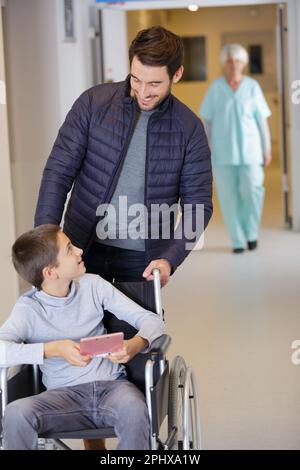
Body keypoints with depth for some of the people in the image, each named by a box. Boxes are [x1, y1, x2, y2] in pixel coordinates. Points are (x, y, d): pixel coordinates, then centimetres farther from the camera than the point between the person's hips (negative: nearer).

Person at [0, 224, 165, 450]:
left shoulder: (93, 285, 4)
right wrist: (54, 349, -27)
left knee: (133, 408, -35)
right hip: (64, 394, -1)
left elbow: (152, 320, 3)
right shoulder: (29, 308, -4)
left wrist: (136, 344, -19)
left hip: (112, 384, 2)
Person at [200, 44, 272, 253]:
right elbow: (207, 121, 5)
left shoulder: (252, 86, 1)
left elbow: (262, 120, 3)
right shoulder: (215, 88, 1)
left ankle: (251, 231, 13)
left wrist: (267, 150, 0)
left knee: (252, 191, -11)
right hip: (223, 151, 0)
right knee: (229, 195, -2)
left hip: (249, 149, 0)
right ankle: (238, 240, 8)